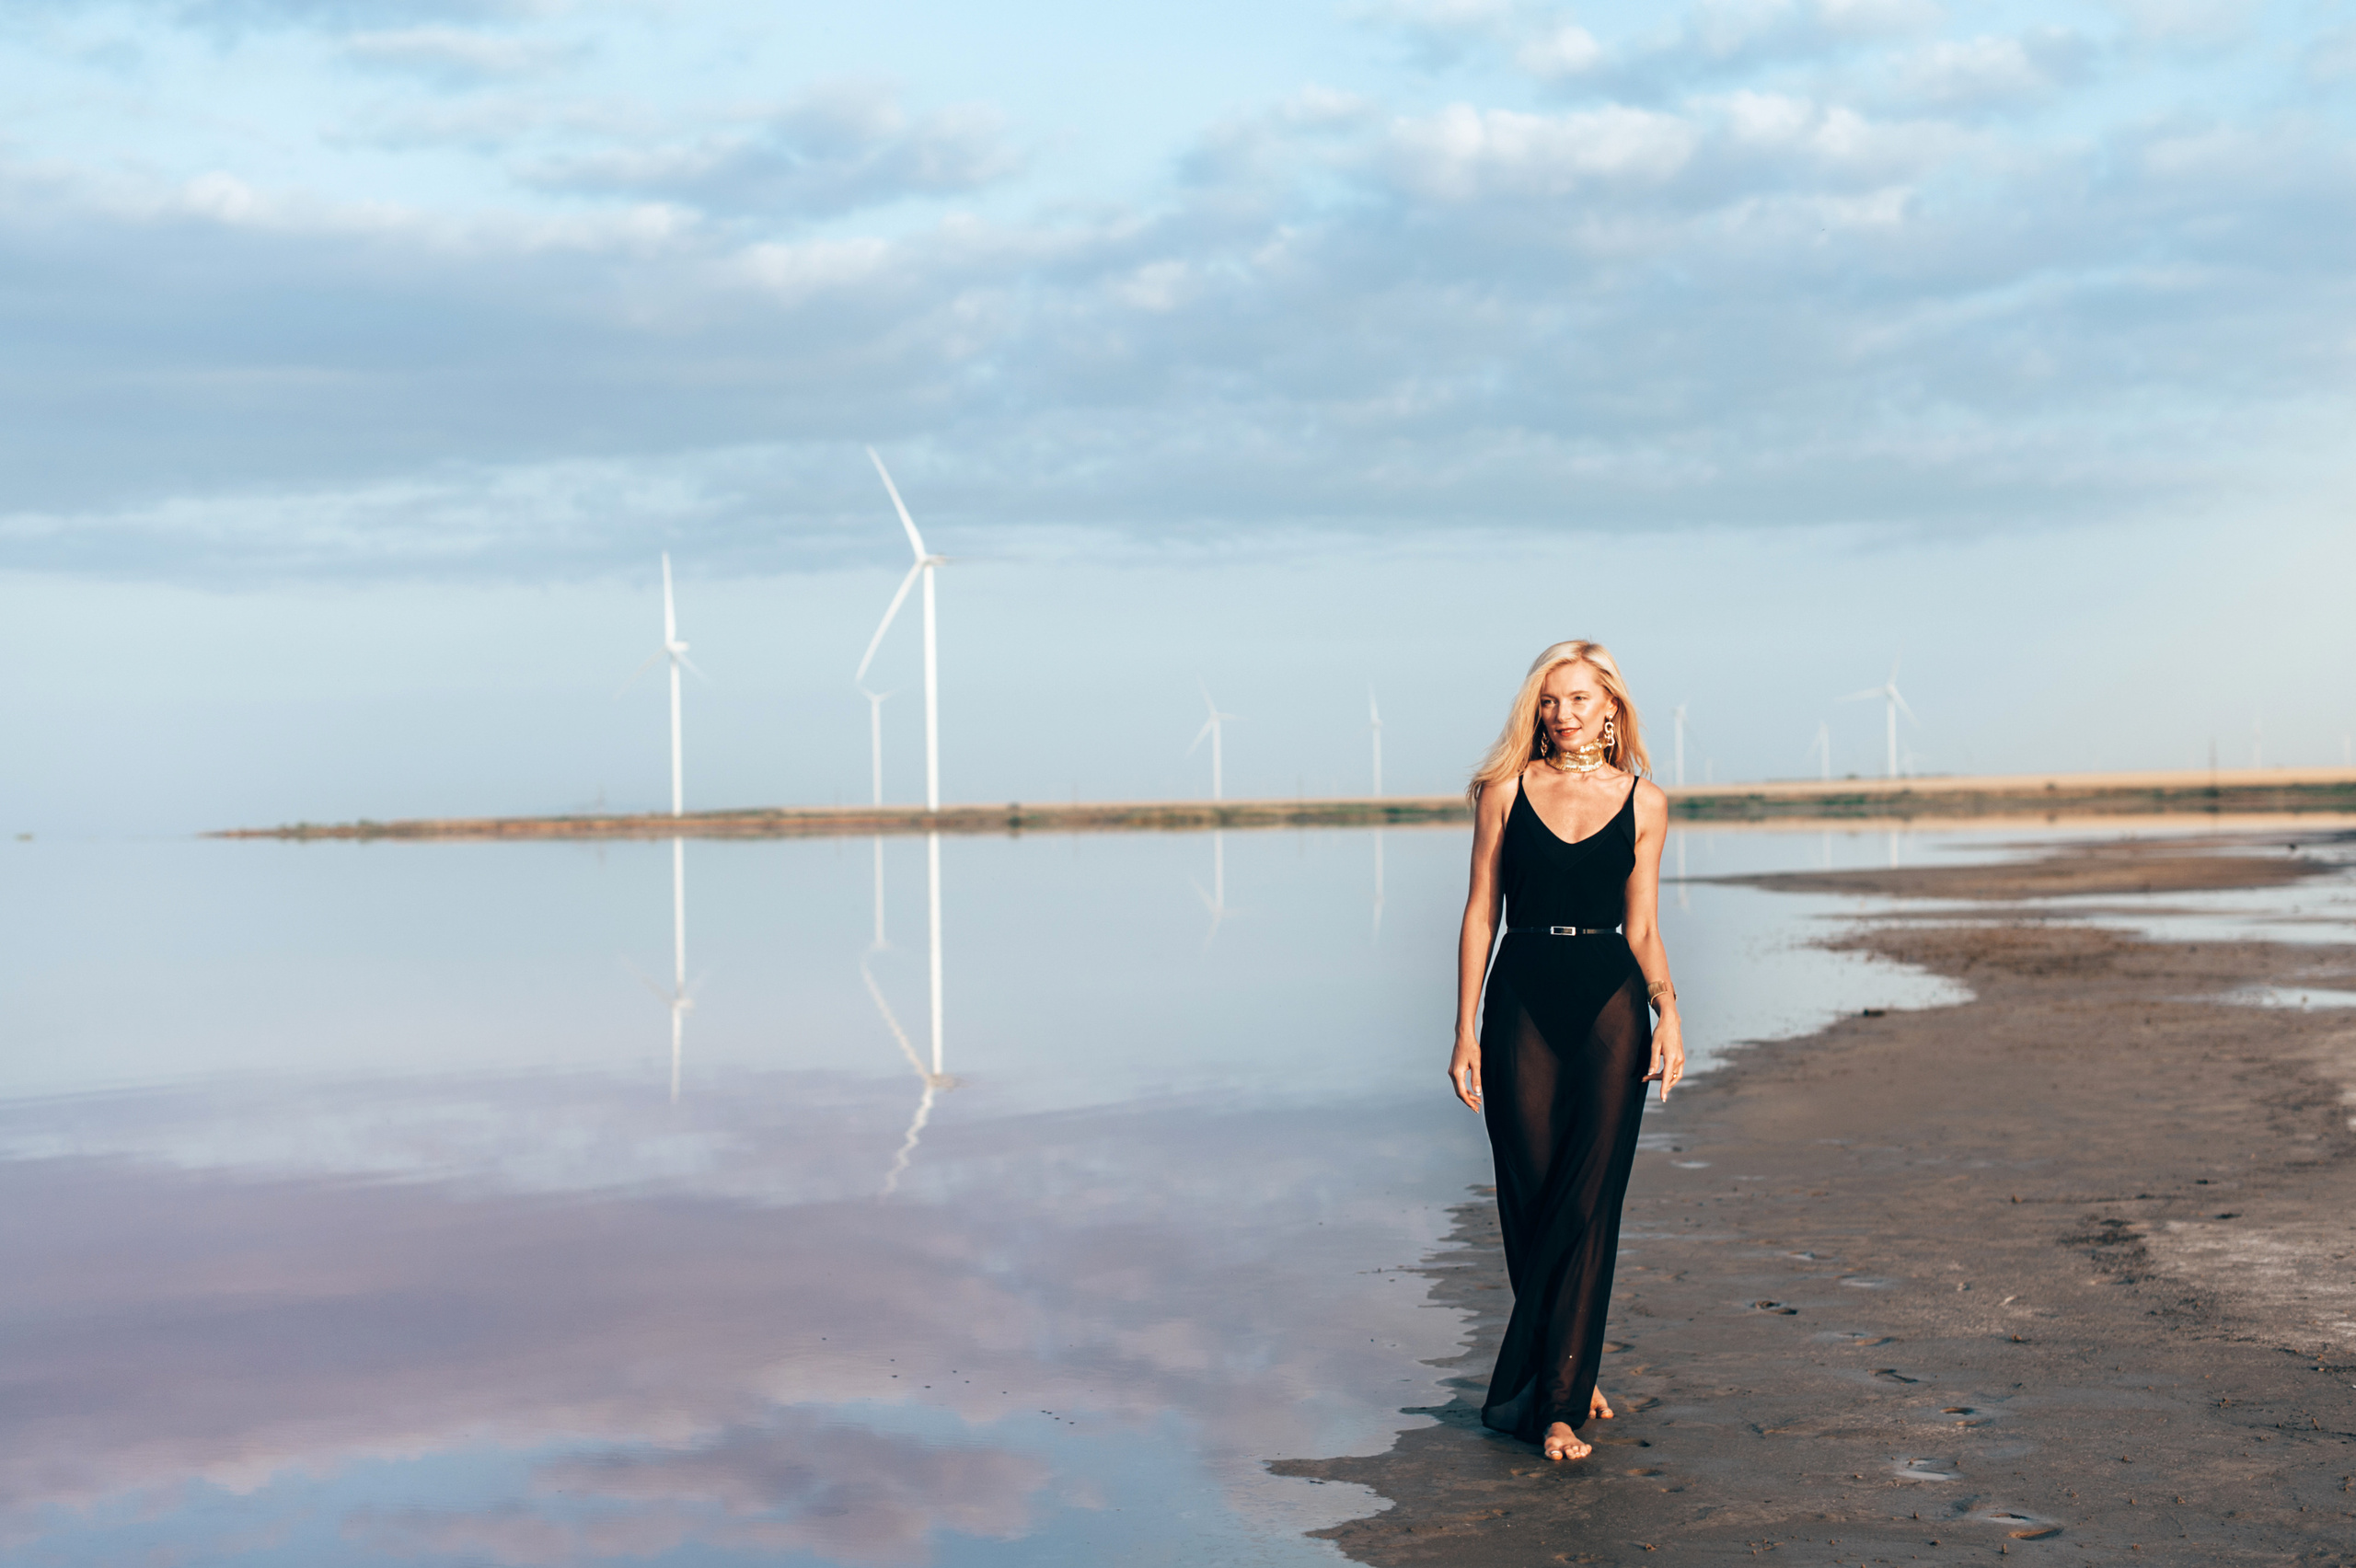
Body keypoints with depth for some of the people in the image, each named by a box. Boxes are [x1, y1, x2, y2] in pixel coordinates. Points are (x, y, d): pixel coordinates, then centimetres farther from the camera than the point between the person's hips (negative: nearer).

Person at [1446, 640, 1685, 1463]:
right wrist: (1465, 1031, -1)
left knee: (1588, 1206, -5)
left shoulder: (1643, 802, 5)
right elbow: (1480, 913, 4)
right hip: (1522, 1003, 0)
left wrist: (1667, 1008, -9)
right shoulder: (1505, 790, 4)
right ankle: (1567, 1376, 20)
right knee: (1530, 1201, 3)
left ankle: (1553, 1398, -1)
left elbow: (1642, 927, 8)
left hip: (1611, 1005, 0)